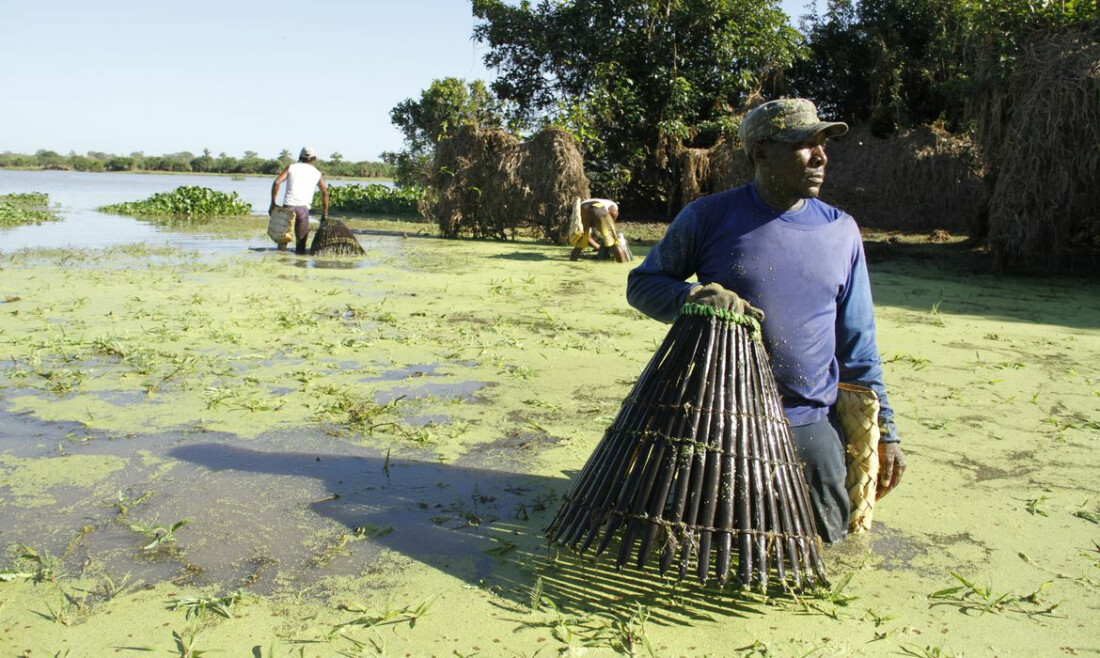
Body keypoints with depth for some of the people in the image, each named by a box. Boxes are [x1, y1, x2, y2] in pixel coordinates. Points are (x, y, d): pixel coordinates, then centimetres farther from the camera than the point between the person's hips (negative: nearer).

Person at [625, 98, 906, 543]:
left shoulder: (841, 231, 4)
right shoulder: (709, 217, -5)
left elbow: (857, 342, 9)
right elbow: (642, 283, 1)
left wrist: (884, 427, 7)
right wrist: (695, 296, -20)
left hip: (810, 424, 3)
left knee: (830, 534, 12)